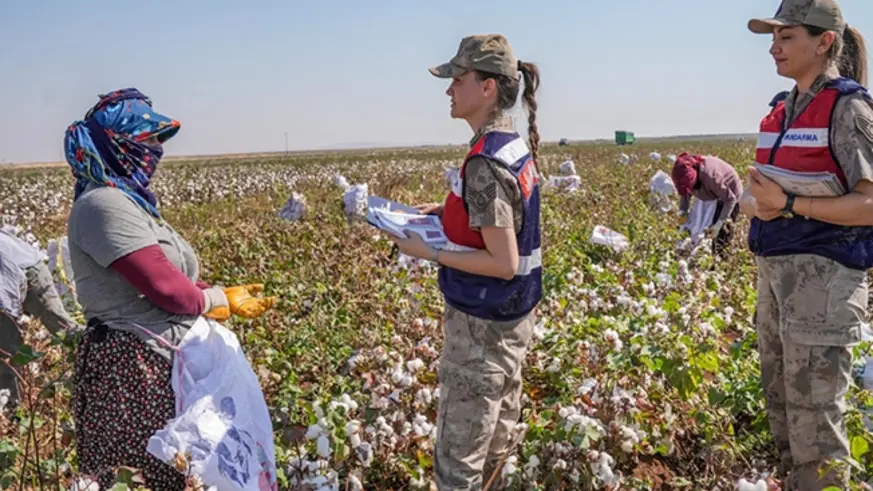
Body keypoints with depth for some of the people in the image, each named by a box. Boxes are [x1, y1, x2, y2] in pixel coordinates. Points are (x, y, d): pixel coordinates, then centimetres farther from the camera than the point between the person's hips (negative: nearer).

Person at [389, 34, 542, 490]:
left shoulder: (485, 163, -25)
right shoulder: (516, 145, 4)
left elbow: (503, 264, -25)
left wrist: (429, 252, -18)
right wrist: (446, 210, 10)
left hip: (482, 324, -10)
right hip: (512, 316, 10)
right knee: (498, 427, 24)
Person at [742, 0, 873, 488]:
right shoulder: (784, 110, 13)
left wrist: (788, 204, -20)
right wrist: (756, 203, -6)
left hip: (823, 275, -8)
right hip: (776, 269, 8)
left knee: (813, 413, -2)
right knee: (781, 400, 17)